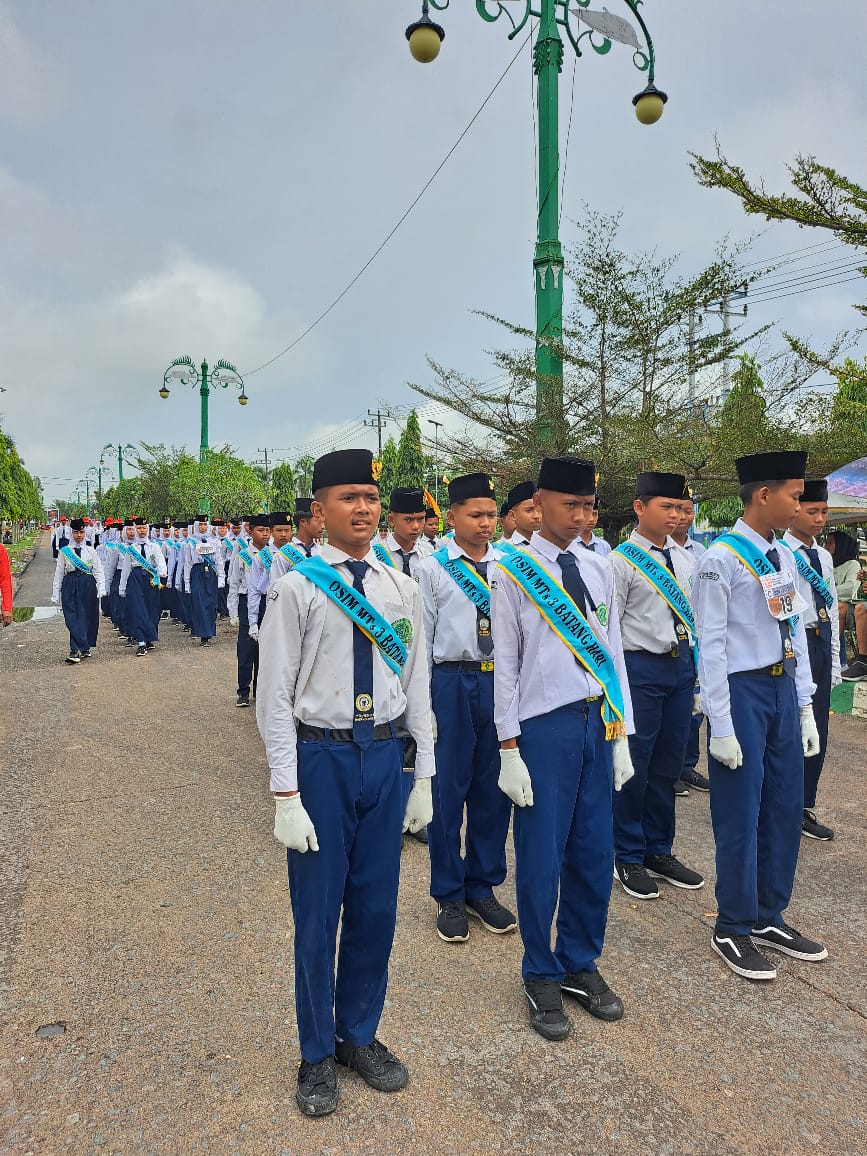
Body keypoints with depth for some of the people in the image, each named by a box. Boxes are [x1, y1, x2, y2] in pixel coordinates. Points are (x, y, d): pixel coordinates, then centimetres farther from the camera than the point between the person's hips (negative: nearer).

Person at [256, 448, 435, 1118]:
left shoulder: (402, 590, 3)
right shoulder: (298, 588, -8)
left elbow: (418, 688, 7)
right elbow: (274, 699, -8)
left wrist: (424, 778, 8)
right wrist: (287, 796, -11)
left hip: (385, 756, 4)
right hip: (320, 757, -3)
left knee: (377, 907, 15)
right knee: (318, 913, 10)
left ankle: (360, 1035, 38)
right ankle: (318, 1054, 33)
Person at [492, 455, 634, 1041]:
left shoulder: (599, 569, 8)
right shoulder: (513, 573, -6)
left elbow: (613, 653, 11)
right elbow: (505, 665, -6)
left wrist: (621, 735, 9)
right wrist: (509, 750, -7)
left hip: (598, 723, 5)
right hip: (544, 727, -5)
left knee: (594, 853, 13)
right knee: (542, 858, 5)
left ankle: (582, 963, 34)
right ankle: (542, 975, 27)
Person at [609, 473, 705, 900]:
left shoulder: (684, 559, 10)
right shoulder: (621, 561, -9)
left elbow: (693, 616, 15)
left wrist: (696, 665, 12)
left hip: (682, 664, 6)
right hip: (640, 667, -6)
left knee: (667, 766, 15)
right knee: (634, 767, 4)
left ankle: (659, 852, 31)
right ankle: (628, 858, 21)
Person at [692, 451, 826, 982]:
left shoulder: (785, 557, 9)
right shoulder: (722, 559, -14)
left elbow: (796, 633, 13)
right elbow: (711, 646, -15)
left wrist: (806, 707, 11)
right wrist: (721, 727, -15)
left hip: (783, 688, 8)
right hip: (742, 690, -8)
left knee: (786, 808, 15)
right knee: (741, 814, 3)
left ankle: (769, 918, 33)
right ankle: (733, 929, 22)